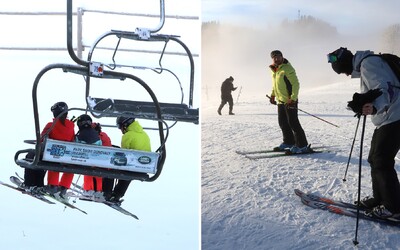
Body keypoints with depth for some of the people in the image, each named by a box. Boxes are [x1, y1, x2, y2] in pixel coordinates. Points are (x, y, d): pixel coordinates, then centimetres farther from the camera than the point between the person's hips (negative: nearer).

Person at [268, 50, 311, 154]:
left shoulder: (287, 68, -15)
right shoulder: (274, 70, 11)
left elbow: (295, 84, -19)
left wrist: (293, 98, -26)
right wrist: (273, 95, 19)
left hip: (290, 101, -9)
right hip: (280, 101, 9)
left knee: (293, 123, -9)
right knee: (282, 123, 14)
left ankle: (302, 146, -4)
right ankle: (289, 142, 28)